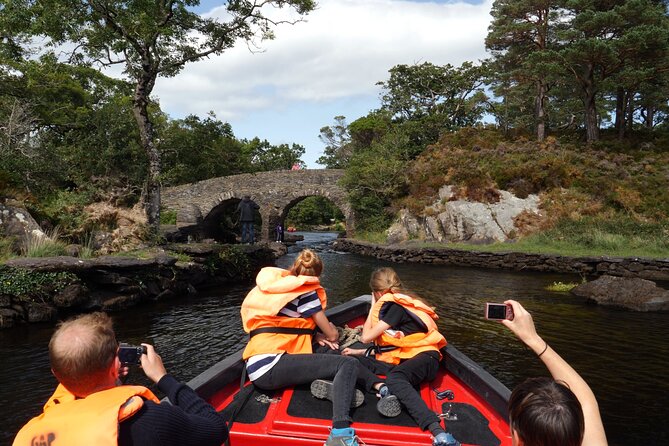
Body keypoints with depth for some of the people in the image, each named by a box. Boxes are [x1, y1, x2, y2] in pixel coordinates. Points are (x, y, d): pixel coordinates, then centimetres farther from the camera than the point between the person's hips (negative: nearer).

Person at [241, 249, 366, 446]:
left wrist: (314, 335, 14)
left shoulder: (272, 286, 19)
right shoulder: (304, 291, -3)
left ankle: (328, 384, -8)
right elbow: (332, 335, 4)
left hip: (257, 367, 9)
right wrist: (330, 327, 29)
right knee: (349, 364, -13)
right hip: (271, 367, -9)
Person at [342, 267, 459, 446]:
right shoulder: (393, 305, 21)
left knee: (394, 377, -41)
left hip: (422, 357, -9)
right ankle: (383, 388, -29)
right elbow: (384, 345, 22)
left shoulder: (394, 305, -7)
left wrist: (373, 307, 6)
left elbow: (366, 337, -7)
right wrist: (359, 351, 21)